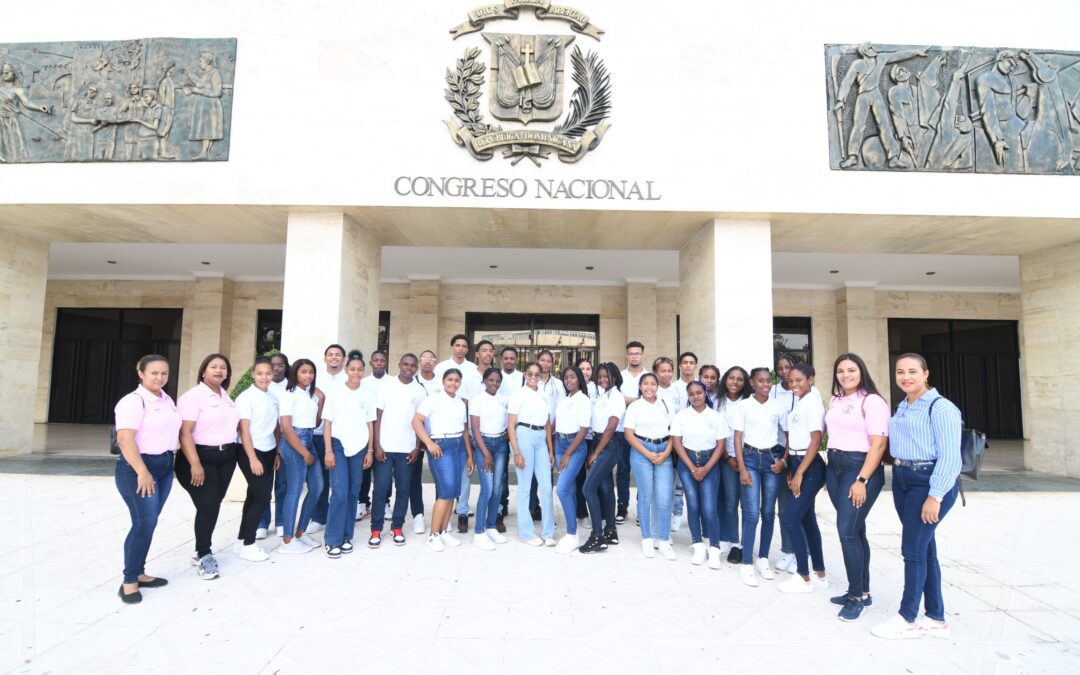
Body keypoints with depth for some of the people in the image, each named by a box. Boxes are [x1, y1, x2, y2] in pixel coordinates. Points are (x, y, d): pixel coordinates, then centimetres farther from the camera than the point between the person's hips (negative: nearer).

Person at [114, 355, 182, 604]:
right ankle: (129, 581, 3)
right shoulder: (133, 401, -13)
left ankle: (139, 573, 21)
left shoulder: (167, 400, 11)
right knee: (145, 522, -9)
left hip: (165, 465, 8)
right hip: (137, 467, -7)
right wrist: (142, 472, -26)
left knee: (148, 522, 11)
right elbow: (125, 439, -21)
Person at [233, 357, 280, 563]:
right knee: (262, 497, -7)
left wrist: (277, 453, 8)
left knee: (255, 496, 11)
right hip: (249, 452, -6)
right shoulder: (246, 397, -11)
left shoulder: (273, 398, 7)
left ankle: (241, 541, 24)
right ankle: (247, 545, 7)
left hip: (268, 452, 6)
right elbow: (244, 430, -14)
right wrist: (252, 458, -18)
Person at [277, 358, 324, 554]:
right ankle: (287, 541, 3)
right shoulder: (289, 395, -9)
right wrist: (305, 453, -14)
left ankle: (300, 532, 21)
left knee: (317, 486, 9)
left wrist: (321, 400, 4)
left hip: (308, 441, 8)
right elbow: (286, 428, -15)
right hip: (293, 443, -8)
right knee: (295, 490, -6)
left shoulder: (312, 395, 14)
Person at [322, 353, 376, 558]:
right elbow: (327, 422, -1)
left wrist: (370, 450, 5)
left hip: (360, 447, 3)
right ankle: (333, 540, 1)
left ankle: (346, 537, 18)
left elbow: (370, 424, 9)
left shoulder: (367, 394, 6)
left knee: (353, 492, 7)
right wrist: (328, 450, -7)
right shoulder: (335, 391, -1)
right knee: (340, 492, -9)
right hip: (338, 445, -2)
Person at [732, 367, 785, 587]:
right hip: (750, 458, -2)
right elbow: (737, 439, -3)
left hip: (772, 458, 3)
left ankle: (763, 559, 22)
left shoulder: (778, 406, 4)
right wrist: (742, 469, -9)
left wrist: (783, 460, -4)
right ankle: (746, 564, 0)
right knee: (752, 513, -8)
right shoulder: (743, 405, -2)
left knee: (769, 512, 8)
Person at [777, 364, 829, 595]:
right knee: (807, 519, 13)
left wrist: (800, 473, -18)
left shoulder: (812, 402, -13)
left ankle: (804, 577, 4)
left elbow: (816, 441, -17)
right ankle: (820, 574, 24)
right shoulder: (798, 403, 13)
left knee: (790, 518, -8)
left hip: (810, 467, -9)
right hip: (797, 464, 9)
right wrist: (790, 470, 9)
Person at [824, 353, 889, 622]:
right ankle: (862, 592, 21)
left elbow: (878, 445, -14)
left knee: (847, 530, -10)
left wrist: (862, 481, -19)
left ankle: (857, 596, 4)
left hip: (860, 467, -7)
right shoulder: (835, 401, 13)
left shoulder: (871, 401, -9)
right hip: (834, 466, 7)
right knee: (855, 530, 12)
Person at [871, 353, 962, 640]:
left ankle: (907, 619, 13)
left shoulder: (940, 408, -12)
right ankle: (936, 618, 26)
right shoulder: (902, 407, 12)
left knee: (913, 548, -2)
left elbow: (950, 456, -17)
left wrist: (935, 496, -19)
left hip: (930, 481, -8)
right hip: (902, 479, 8)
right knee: (924, 548, 14)